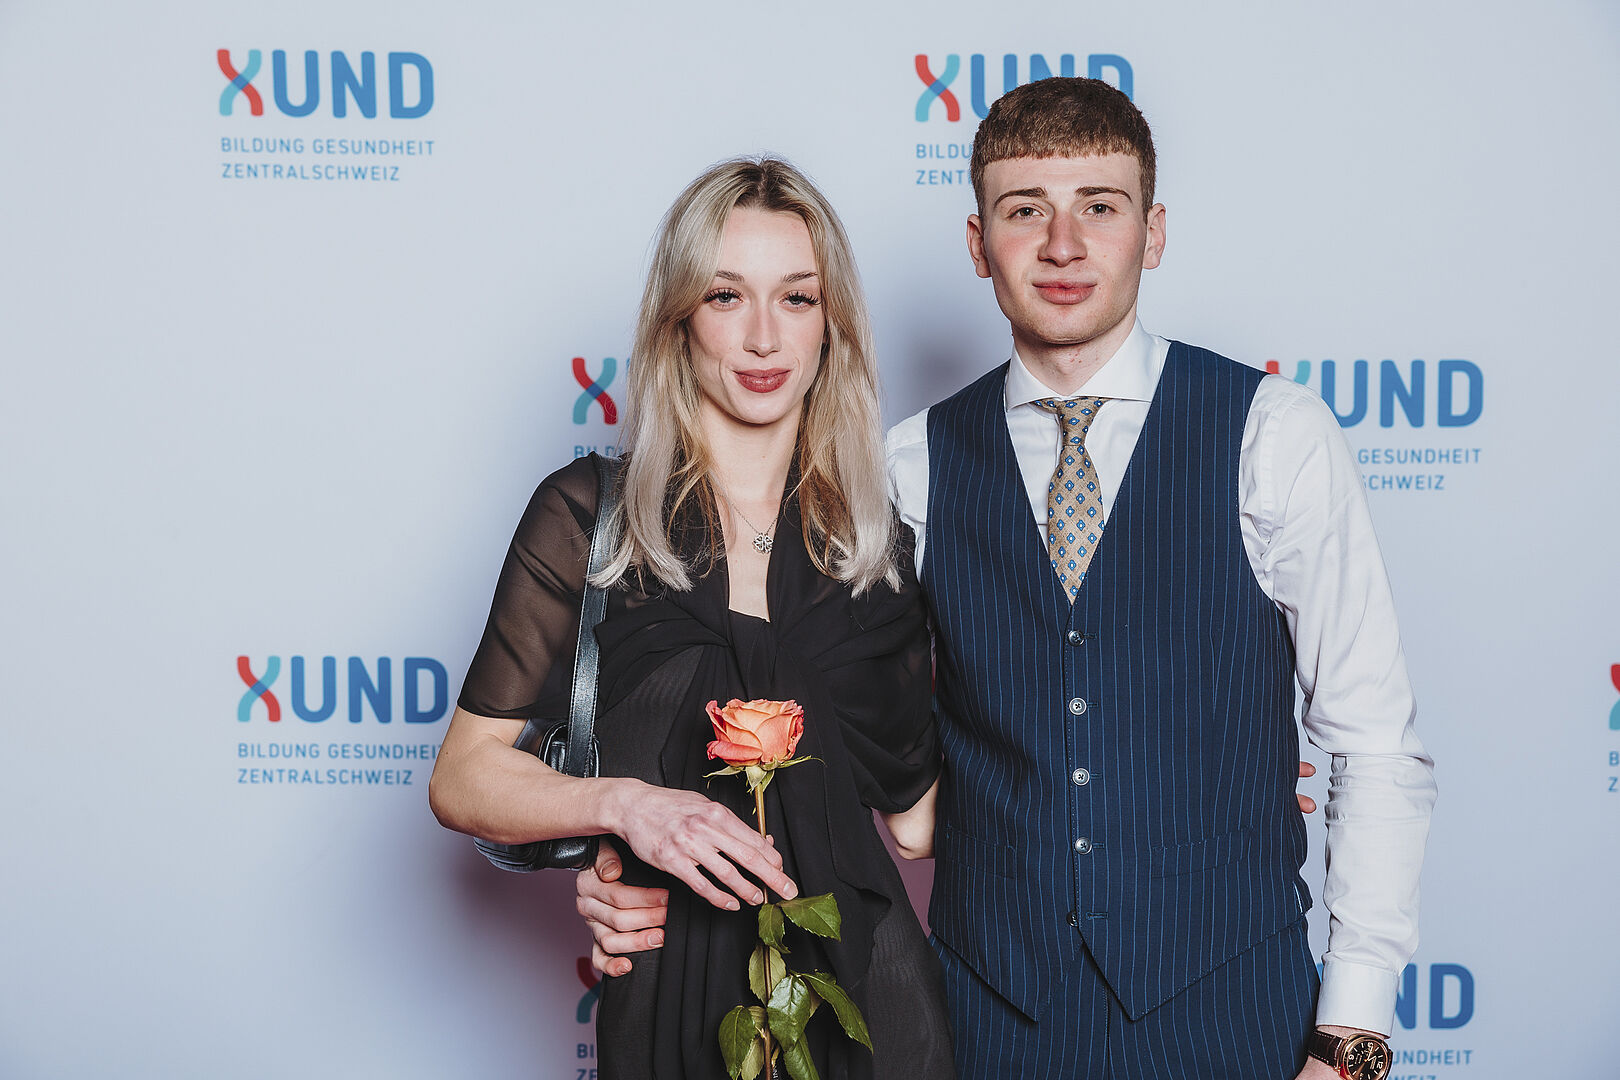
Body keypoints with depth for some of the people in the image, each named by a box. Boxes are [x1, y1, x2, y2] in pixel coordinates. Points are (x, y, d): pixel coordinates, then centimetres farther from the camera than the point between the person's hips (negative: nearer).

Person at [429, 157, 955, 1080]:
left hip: (857, 982, 2)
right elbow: (465, 778, -4)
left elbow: (912, 795, 10)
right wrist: (625, 803, -19)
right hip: (669, 991, -1)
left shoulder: (884, 527, 3)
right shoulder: (588, 513, -4)